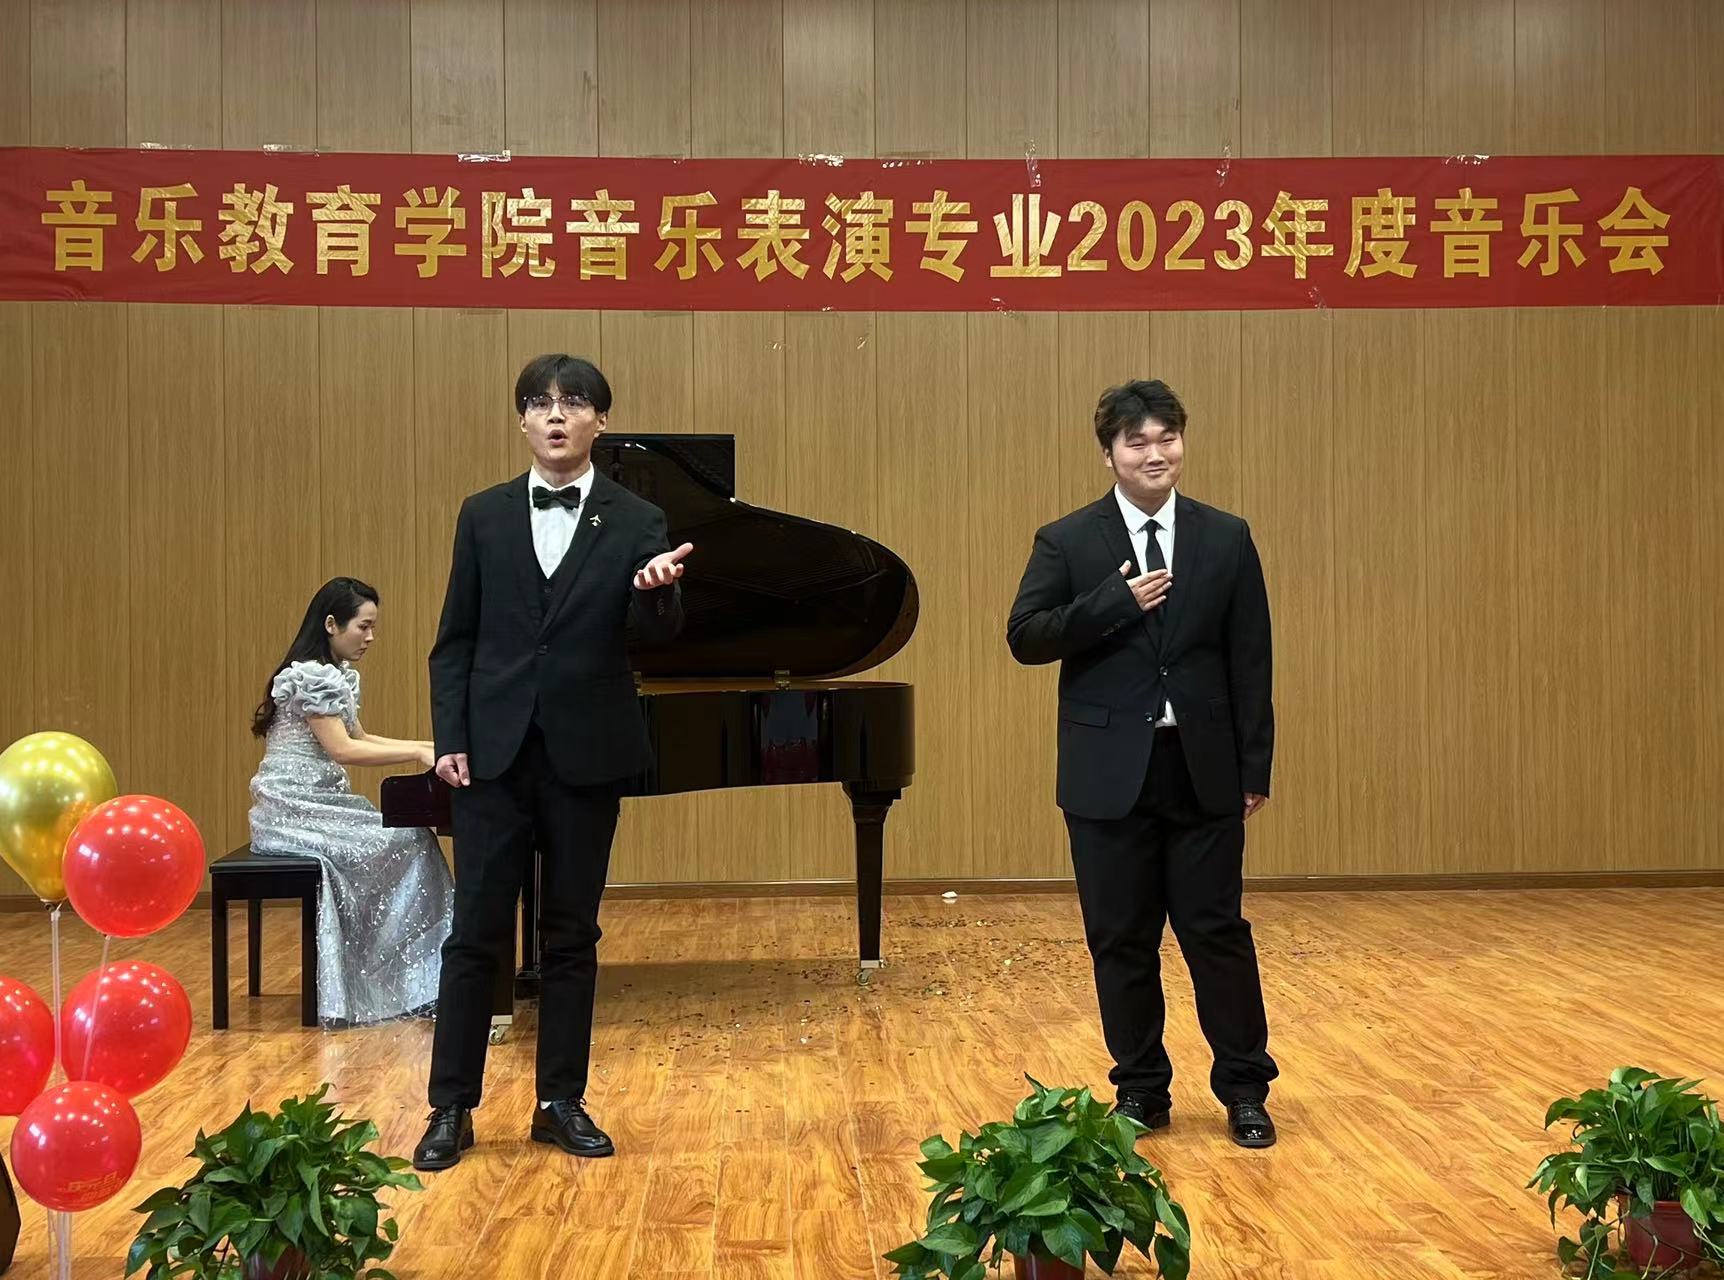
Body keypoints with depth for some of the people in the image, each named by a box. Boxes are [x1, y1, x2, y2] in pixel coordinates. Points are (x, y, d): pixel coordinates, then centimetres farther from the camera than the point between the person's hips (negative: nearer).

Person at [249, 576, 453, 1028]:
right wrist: (418, 754, -20)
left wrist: (430, 747, 12)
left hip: (317, 803, 9)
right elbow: (342, 749, -22)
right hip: (294, 810, -9)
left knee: (410, 839, -5)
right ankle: (407, 984, -8)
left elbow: (359, 738, 20)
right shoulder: (312, 676, -15)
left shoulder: (338, 675, 16)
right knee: (407, 844, -15)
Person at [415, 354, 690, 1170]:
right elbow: (454, 639, 6)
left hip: (585, 756, 0)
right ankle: (451, 1108, 13)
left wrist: (657, 589, -32)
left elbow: (659, 633, -10)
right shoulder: (485, 516, 6)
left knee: (571, 936, 8)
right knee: (476, 932, 3)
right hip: (494, 754, 0)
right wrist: (449, 738, -3)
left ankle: (561, 1102, 19)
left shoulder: (635, 522, 2)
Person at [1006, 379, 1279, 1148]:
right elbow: (1025, 637, -7)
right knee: (1121, 940, 7)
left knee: (1217, 931, 4)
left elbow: (1249, 660, 4)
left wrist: (1255, 767, 0)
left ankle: (1245, 1089, 17)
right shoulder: (1066, 543, 1)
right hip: (1110, 775, 0)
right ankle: (1140, 1090, 20)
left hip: (1202, 770, 0)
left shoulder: (1226, 539, 5)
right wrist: (1117, 603, -17)